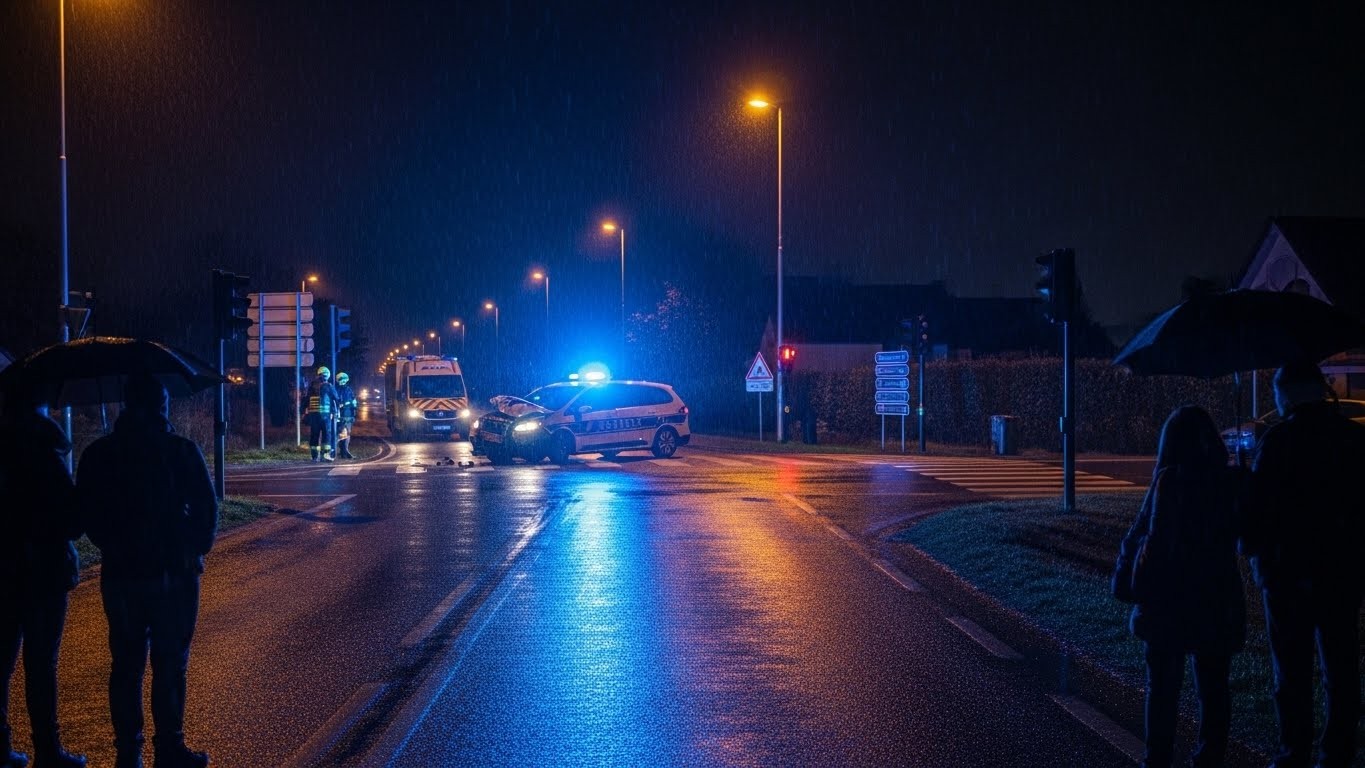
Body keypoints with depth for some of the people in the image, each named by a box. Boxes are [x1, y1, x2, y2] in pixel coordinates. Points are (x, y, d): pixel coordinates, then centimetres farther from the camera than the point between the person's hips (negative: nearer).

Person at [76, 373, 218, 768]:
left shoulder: (98, 454, 0)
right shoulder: (182, 450, -9)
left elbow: (87, 513, 1)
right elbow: (207, 509, -8)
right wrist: (196, 549, 8)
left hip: (120, 573, 3)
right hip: (174, 572, -3)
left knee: (126, 665, 11)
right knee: (170, 665, 4)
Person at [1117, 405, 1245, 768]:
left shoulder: (1168, 481, -12)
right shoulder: (1231, 482, -3)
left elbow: (1139, 535, -8)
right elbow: (1239, 534, 9)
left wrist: (1130, 548, 11)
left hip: (1168, 596, -2)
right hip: (1217, 597, 2)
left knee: (1163, 684, 10)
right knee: (1213, 685, 12)